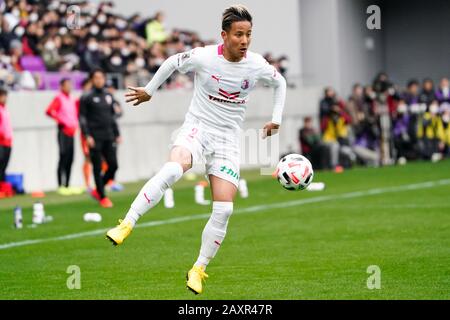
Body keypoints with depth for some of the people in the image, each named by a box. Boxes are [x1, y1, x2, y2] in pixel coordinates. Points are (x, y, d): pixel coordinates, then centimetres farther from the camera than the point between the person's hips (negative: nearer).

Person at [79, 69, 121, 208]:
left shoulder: (108, 96, 13)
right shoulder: (87, 97, -3)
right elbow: (82, 118, -6)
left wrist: (117, 134, 17)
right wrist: (87, 136, -15)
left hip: (109, 137, 5)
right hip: (95, 138, -5)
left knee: (113, 165, 0)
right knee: (98, 168, -1)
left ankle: (97, 190, 18)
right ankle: (102, 197, 8)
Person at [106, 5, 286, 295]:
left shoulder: (257, 65, -6)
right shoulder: (204, 57, -13)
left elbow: (280, 83, 16)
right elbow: (172, 63, 7)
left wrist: (276, 118, 12)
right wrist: (149, 91, 17)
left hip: (229, 140, 3)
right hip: (197, 127, -3)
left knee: (224, 209, -9)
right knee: (172, 170, -36)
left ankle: (199, 269, 8)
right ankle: (126, 225, -32)